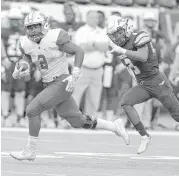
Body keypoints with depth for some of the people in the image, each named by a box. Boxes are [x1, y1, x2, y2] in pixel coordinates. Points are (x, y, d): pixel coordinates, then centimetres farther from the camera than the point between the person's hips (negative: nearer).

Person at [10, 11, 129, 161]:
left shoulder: (55, 37, -16)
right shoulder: (27, 43, 3)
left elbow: (79, 51, -16)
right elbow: (27, 58, 23)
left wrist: (74, 76, -23)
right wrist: (22, 66, 0)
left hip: (62, 84, -8)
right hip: (50, 85, 8)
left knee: (32, 109, -15)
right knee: (78, 122, 14)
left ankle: (30, 151, -5)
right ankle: (115, 127, 30)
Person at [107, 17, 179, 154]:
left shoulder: (140, 39, -16)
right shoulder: (121, 46, 6)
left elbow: (143, 57, -33)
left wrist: (122, 51, -33)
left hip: (158, 82, -7)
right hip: (143, 86, 7)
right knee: (125, 102, -18)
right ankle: (145, 137, -12)